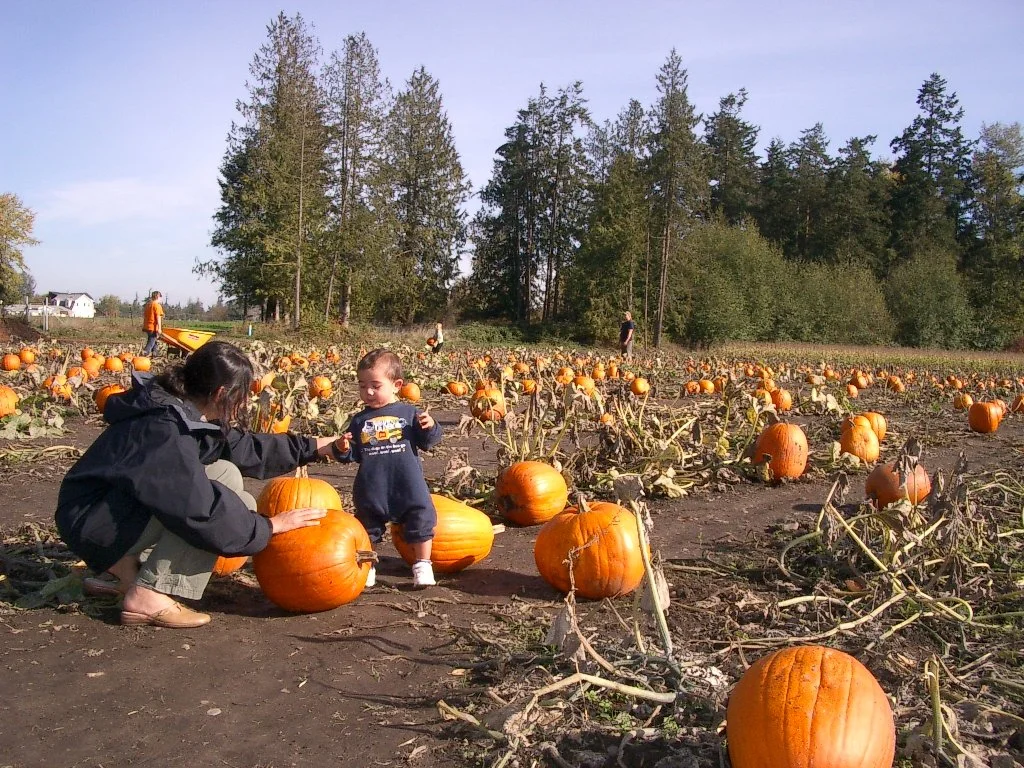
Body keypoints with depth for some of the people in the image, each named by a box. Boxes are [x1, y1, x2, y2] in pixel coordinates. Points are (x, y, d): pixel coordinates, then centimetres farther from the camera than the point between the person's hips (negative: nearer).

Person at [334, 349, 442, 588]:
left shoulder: (409, 413, -1)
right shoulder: (359, 421, 5)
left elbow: (426, 443, 2)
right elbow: (353, 455, 8)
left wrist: (430, 427, -17)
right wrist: (343, 449, -13)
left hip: (408, 486, -2)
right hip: (371, 490, 2)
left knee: (420, 521, 4)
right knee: (366, 527, 15)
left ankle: (422, 565, 20)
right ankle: (366, 567, 32)